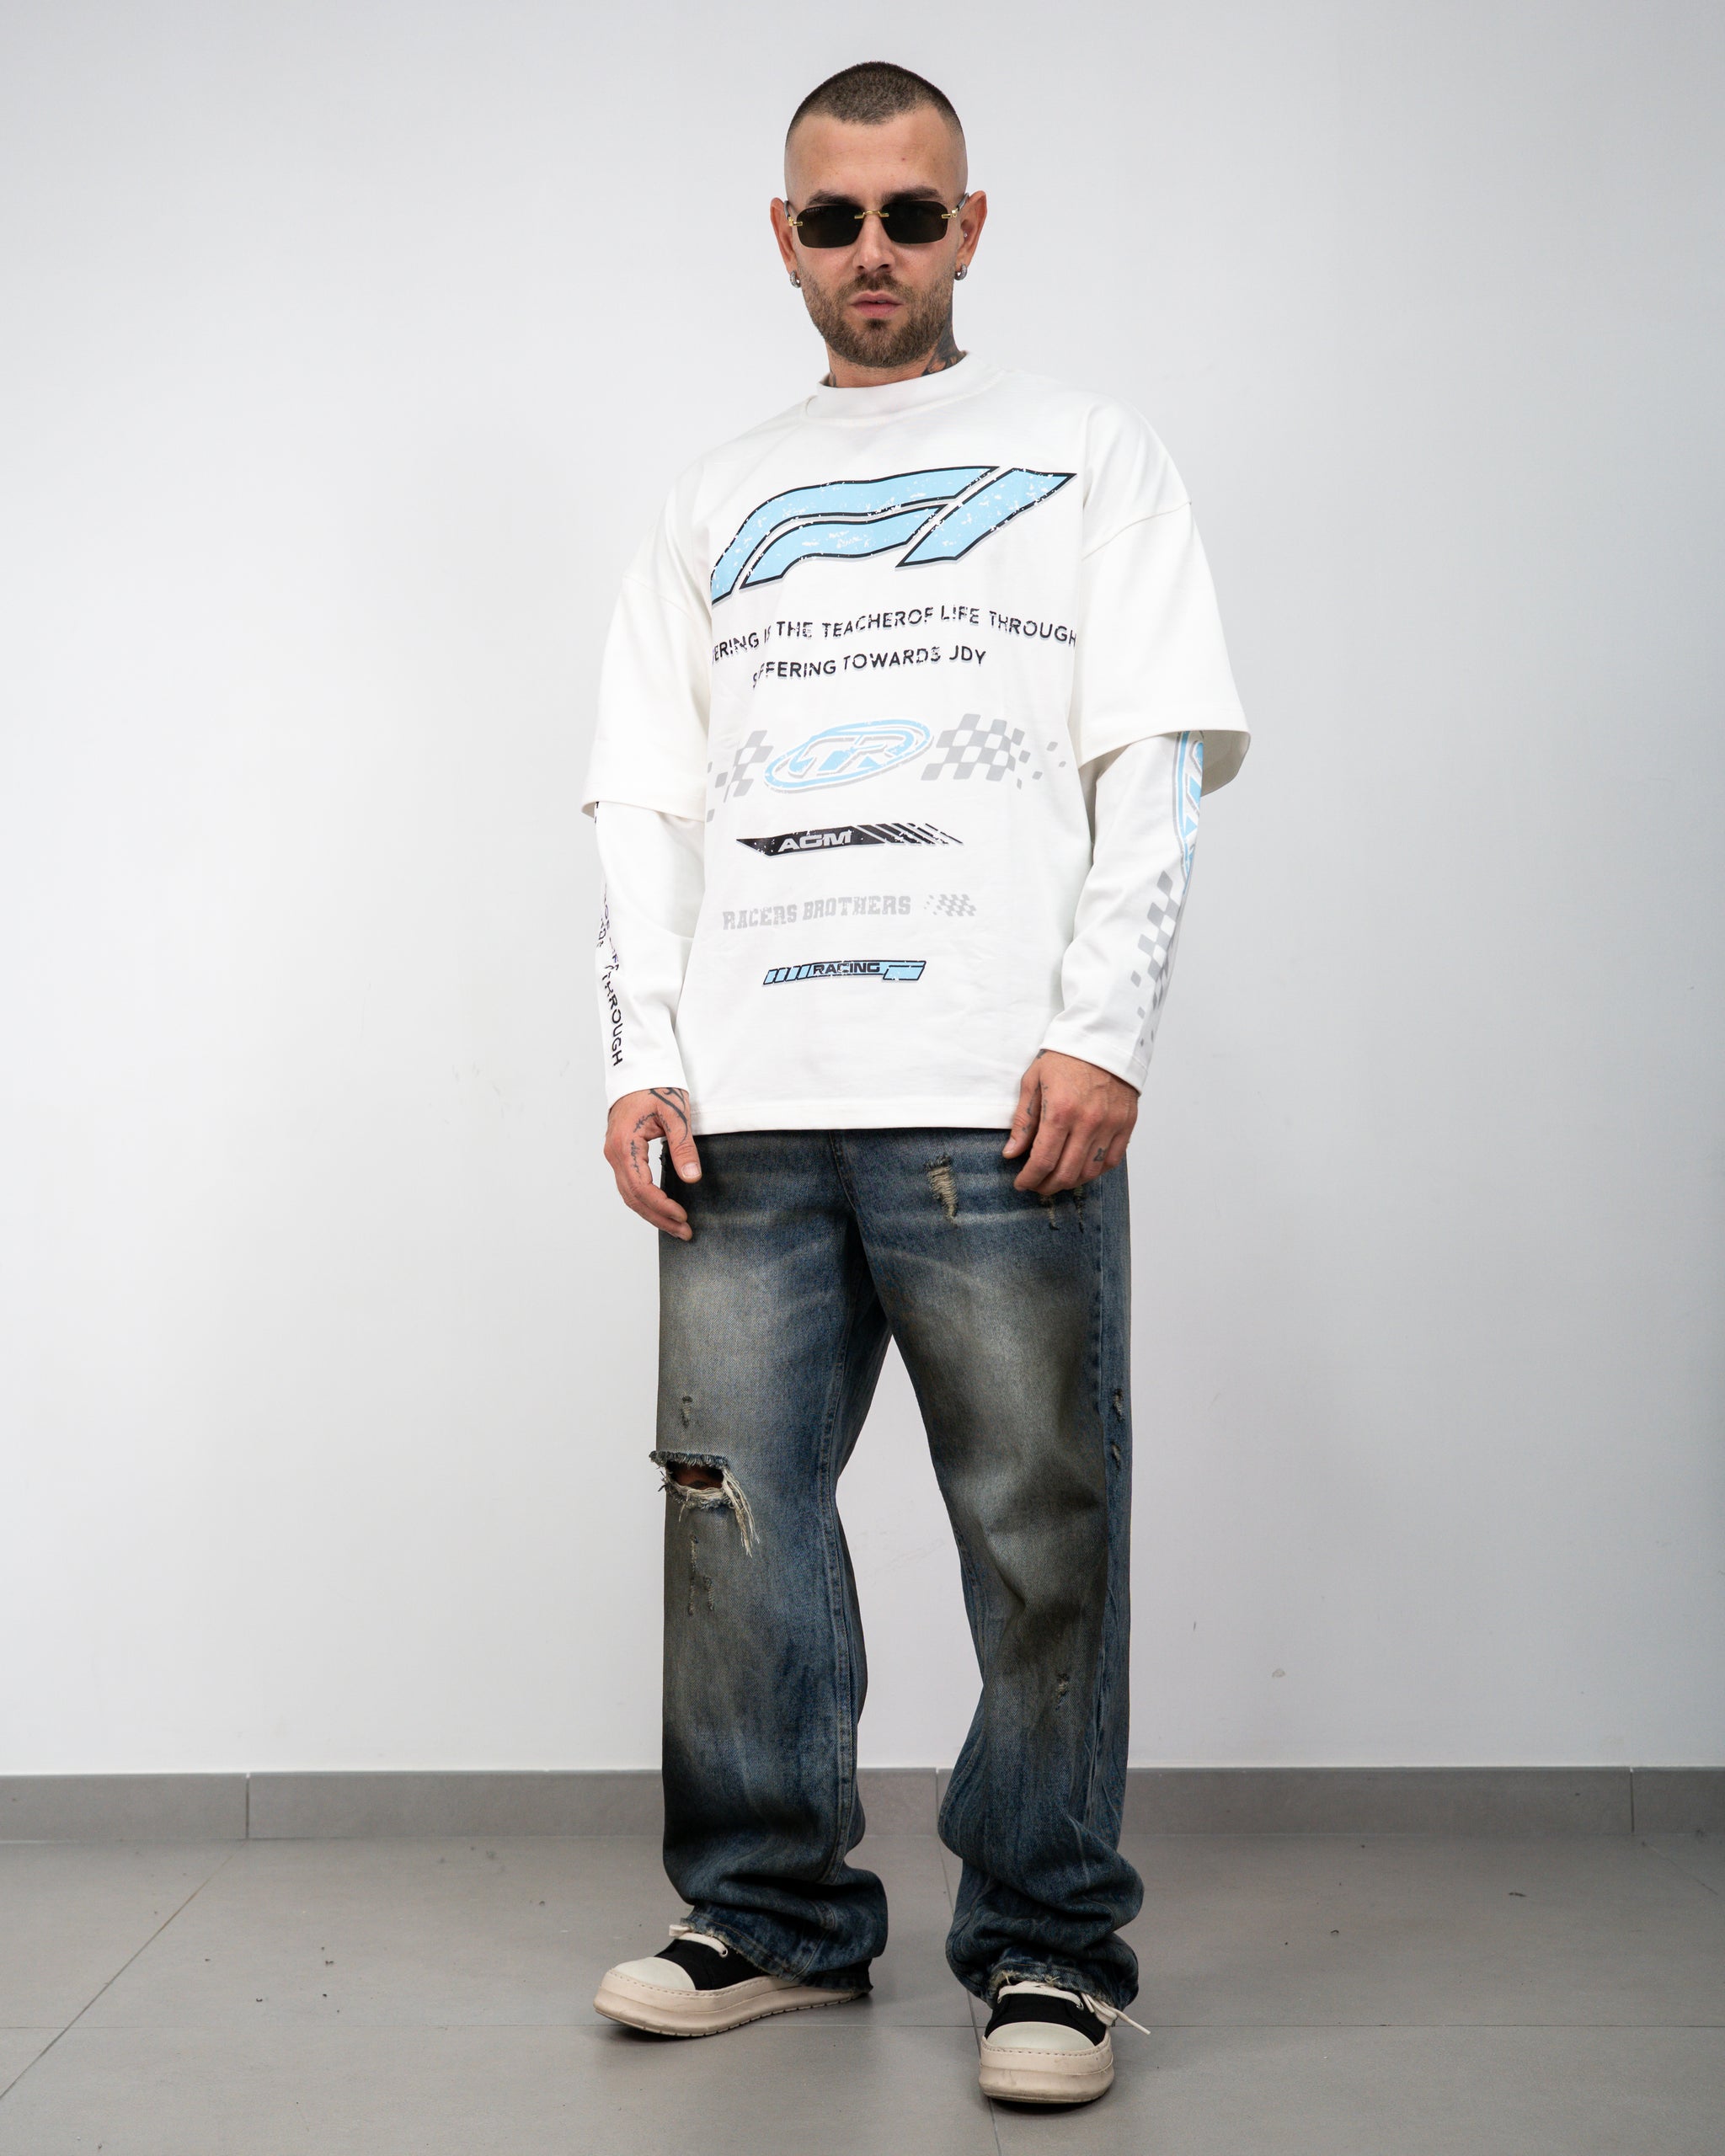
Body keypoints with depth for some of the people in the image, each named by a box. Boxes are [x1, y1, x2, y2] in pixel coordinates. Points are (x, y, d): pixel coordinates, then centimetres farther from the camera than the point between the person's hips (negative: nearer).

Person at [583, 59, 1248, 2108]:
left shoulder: (1088, 456, 13)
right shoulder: (715, 504, 22)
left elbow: (1157, 764, 3)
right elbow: (648, 803, 17)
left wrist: (1101, 1034, -9)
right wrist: (641, 1059, 3)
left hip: (999, 1098, -3)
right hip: (748, 1101, 3)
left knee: (1041, 1533, -3)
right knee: (735, 1508, 4)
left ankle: (1051, 1946, 10)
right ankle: (772, 1913, 19)